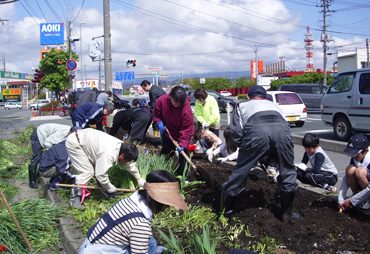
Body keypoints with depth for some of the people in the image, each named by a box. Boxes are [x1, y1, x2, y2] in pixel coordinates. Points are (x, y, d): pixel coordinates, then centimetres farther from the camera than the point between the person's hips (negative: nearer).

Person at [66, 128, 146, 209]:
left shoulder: (122, 145, -4)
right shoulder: (109, 154, -33)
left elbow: (130, 164, 13)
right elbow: (101, 174, -27)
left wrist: (139, 178, 20)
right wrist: (109, 188, -10)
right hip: (74, 143, -9)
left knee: (98, 167, 8)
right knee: (87, 171, -14)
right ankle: (74, 196, -4)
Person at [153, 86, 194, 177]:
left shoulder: (187, 109, -33)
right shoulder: (161, 100, -22)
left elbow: (187, 129, -29)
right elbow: (156, 114, -1)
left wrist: (182, 144, -37)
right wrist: (159, 122, -19)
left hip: (181, 135, -3)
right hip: (167, 134, 4)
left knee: (183, 155, -6)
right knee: (164, 153, 17)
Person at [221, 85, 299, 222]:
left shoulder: (243, 105, 34)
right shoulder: (273, 104, 42)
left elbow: (236, 131, 18)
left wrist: (244, 148, 31)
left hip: (256, 129, -2)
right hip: (282, 128, 2)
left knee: (240, 171, 9)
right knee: (288, 172, 19)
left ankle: (226, 210, 23)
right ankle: (287, 213, 28)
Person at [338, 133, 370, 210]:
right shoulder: (354, 158, -7)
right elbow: (346, 178, -10)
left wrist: (351, 201, -25)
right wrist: (341, 200, -20)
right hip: (361, 187, 5)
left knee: (360, 171, -31)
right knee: (350, 169, -22)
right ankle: (355, 195, -4)